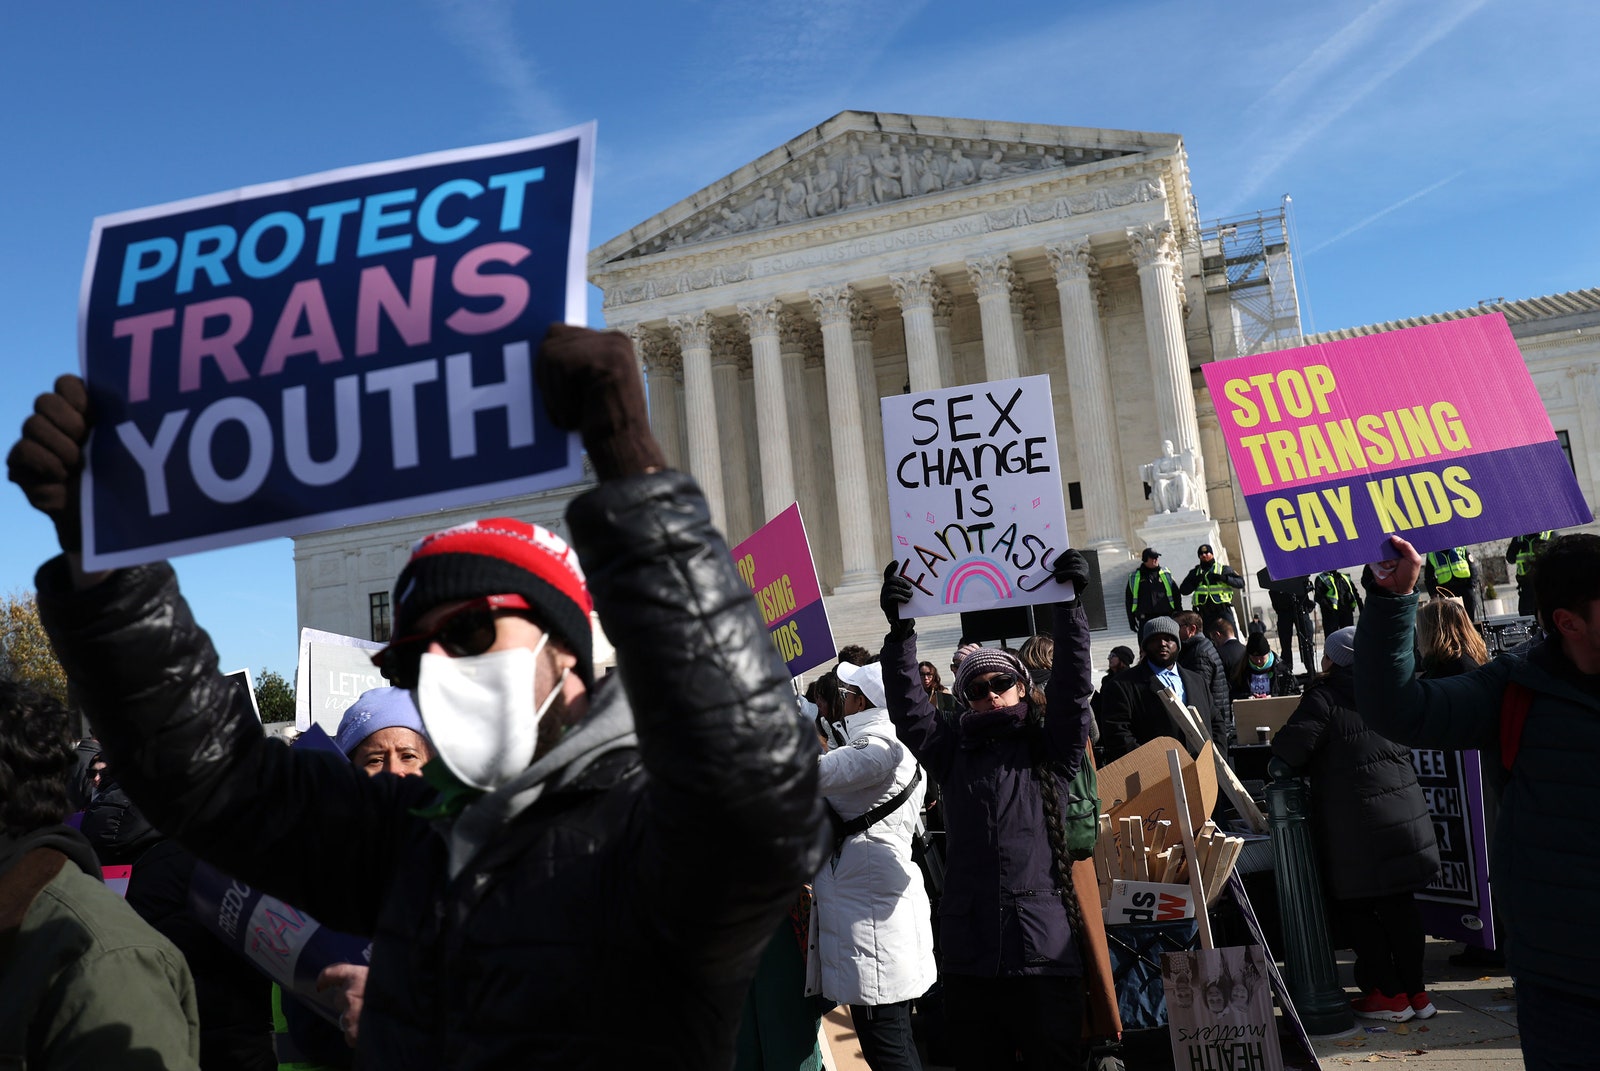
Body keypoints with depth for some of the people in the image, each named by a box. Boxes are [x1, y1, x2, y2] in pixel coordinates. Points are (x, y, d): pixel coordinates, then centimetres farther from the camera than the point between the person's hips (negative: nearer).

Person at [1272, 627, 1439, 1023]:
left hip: (1356, 828, -7)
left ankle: (1389, 994, 9)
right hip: (1406, 811, 7)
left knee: (1357, 908, 6)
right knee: (1400, 904, 13)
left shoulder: (1324, 698, -12)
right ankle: (1415, 991, 19)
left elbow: (1289, 749, -20)